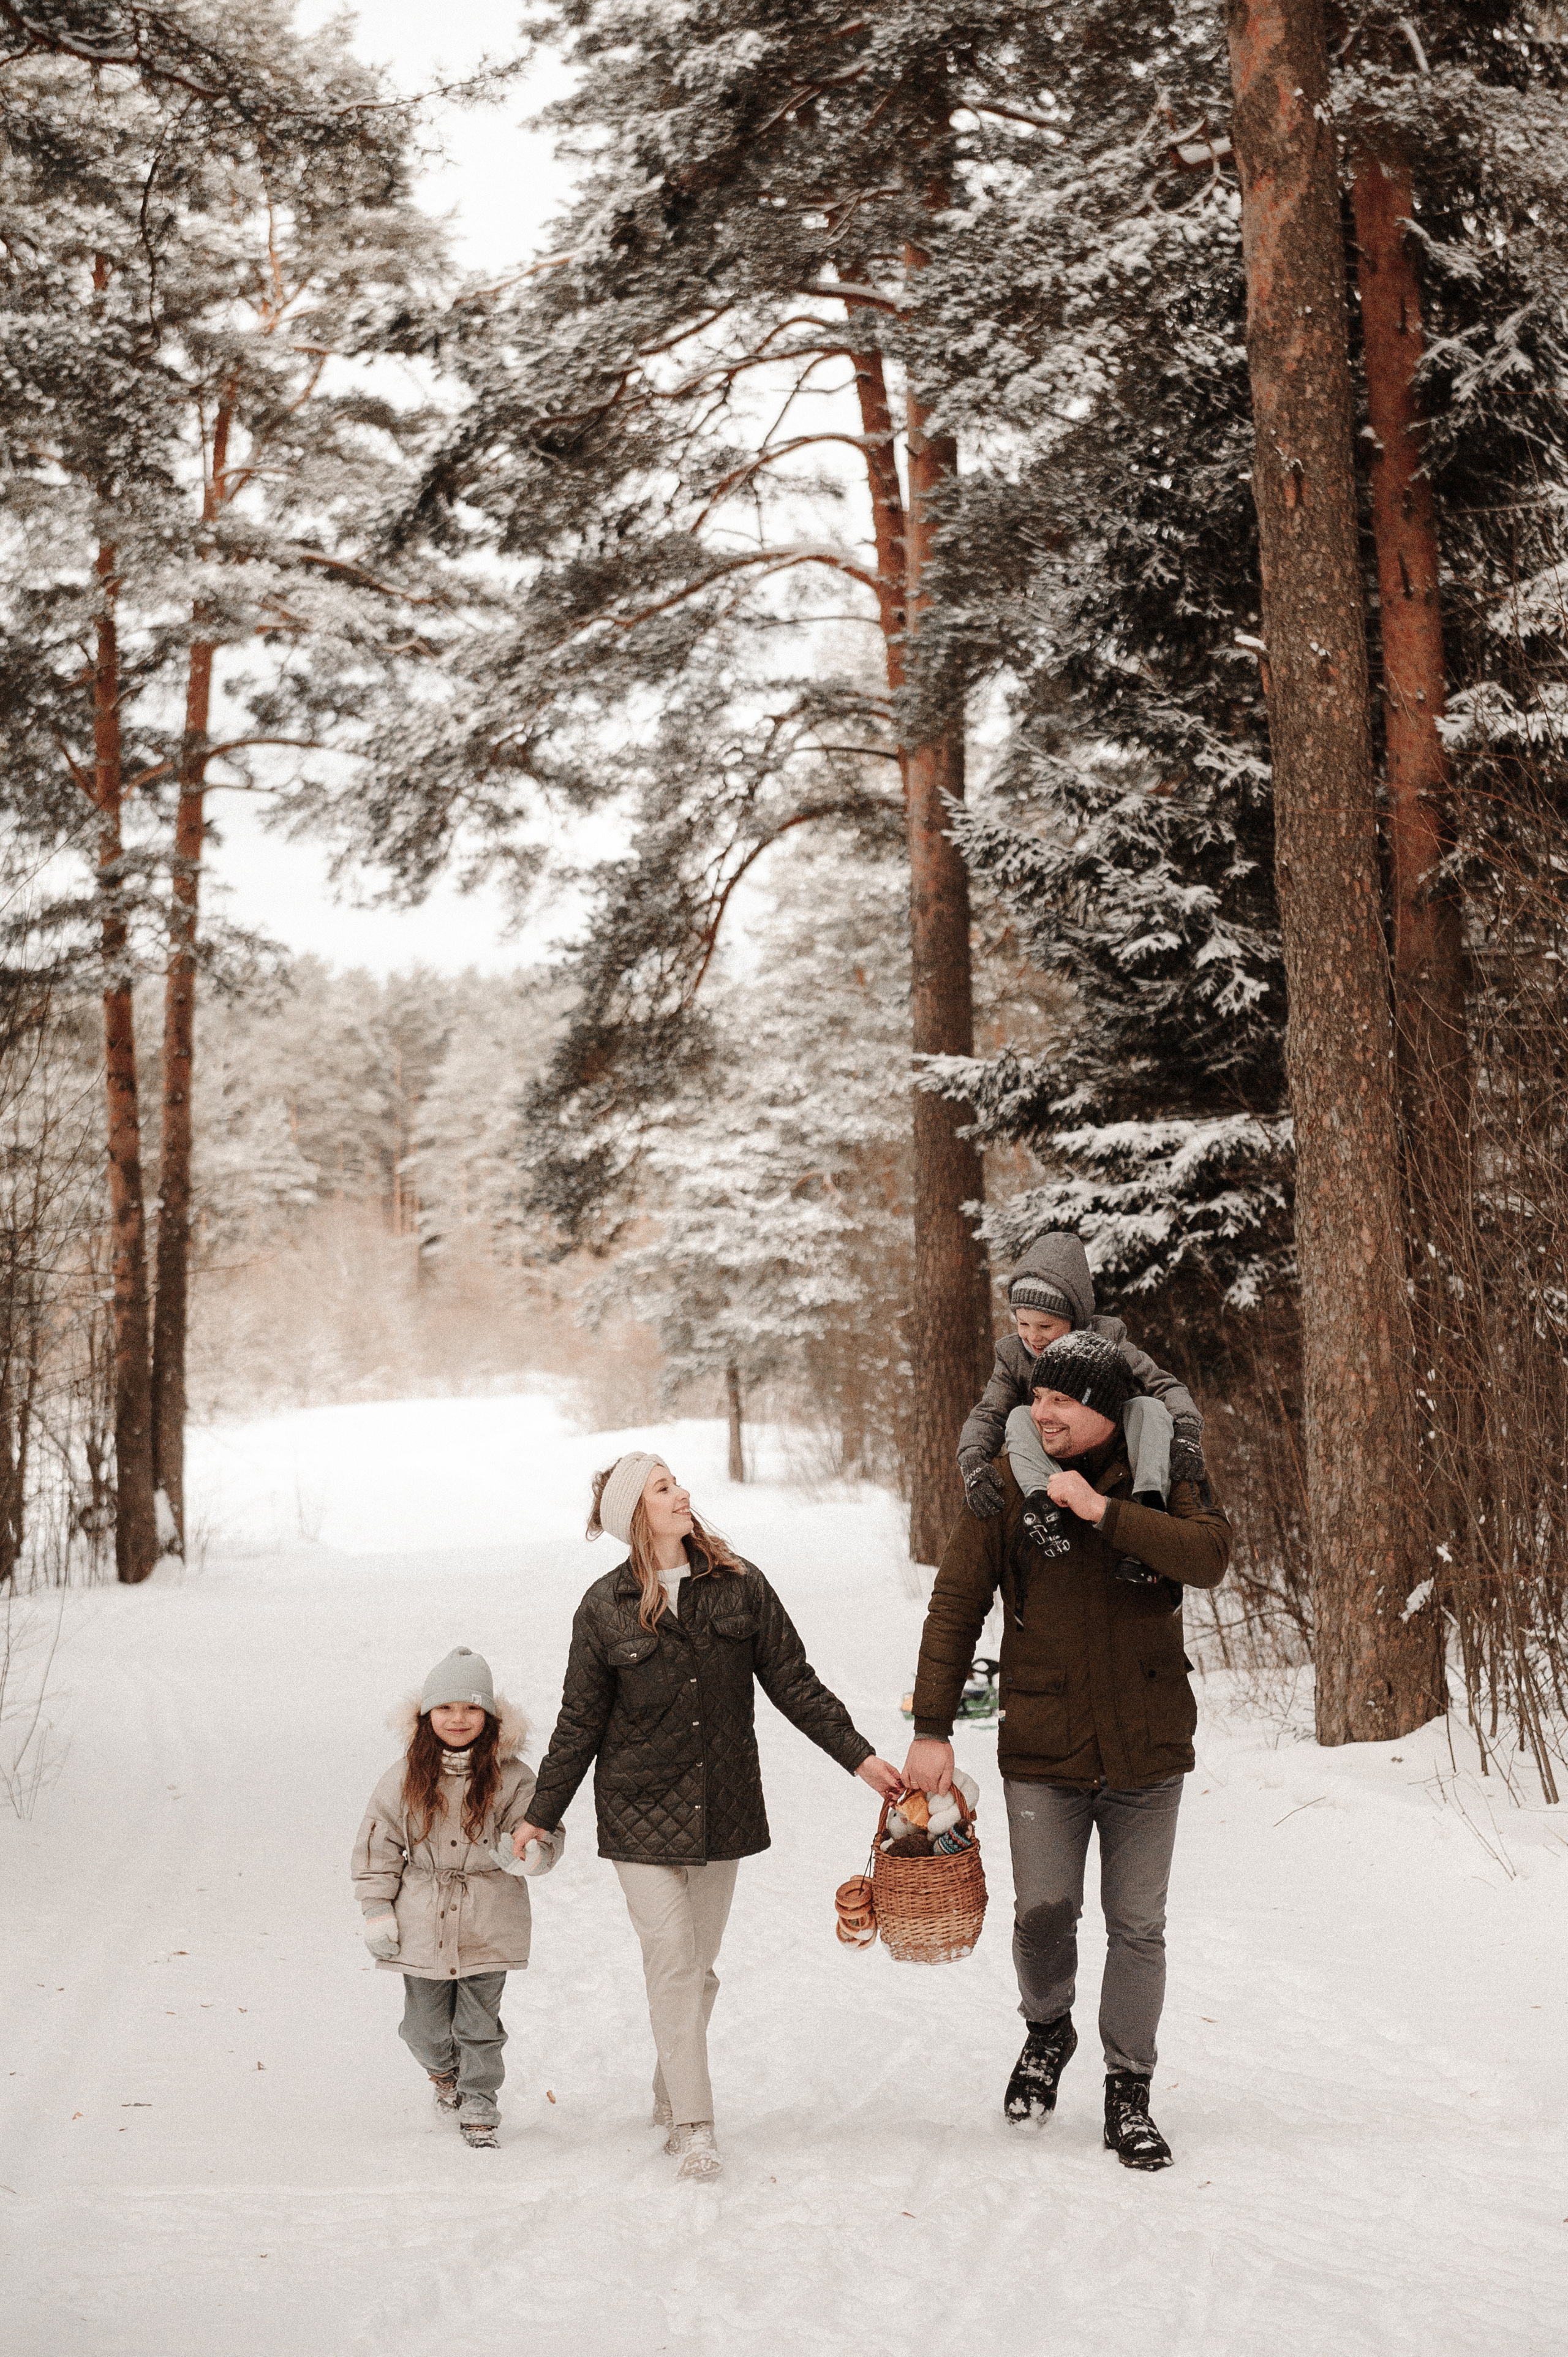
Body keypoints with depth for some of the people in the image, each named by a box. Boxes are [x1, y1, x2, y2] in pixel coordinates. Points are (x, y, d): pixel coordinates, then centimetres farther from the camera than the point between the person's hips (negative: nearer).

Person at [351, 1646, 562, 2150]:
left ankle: (478, 2104, 23)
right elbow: (377, 1841, 4)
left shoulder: (511, 1778, -6)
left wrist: (523, 1853, -26)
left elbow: (545, 1836, -3)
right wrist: (377, 1909, 0)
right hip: (421, 1924, 2)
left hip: (487, 1927, -1)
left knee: (479, 2024, 5)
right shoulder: (406, 1778, -3)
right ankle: (445, 2071, 42)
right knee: (425, 2026, 11)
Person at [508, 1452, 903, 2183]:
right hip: (640, 1813, -2)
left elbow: (793, 1683, 4)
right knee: (672, 1964, -7)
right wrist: (541, 1815, 5)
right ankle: (692, 2125, -1)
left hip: (722, 1809, 2)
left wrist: (859, 1756, 0)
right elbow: (580, 1724, 4)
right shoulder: (605, 1608, -3)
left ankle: (670, 2095, 27)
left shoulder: (738, 1585, 1)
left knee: (699, 1967, 9)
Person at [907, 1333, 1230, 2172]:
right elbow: (955, 1605, -2)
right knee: (1044, 1907, -5)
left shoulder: (1159, 1477, -2)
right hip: (1042, 1746, 0)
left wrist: (1104, 1511, -27)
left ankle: (1128, 2093, 24)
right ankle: (1047, 2029, 26)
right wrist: (931, 1726, -6)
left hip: (1144, 1744, 1)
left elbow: (1210, 1556, -20)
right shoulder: (1006, 1483, -3)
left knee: (1138, 1927, 7)